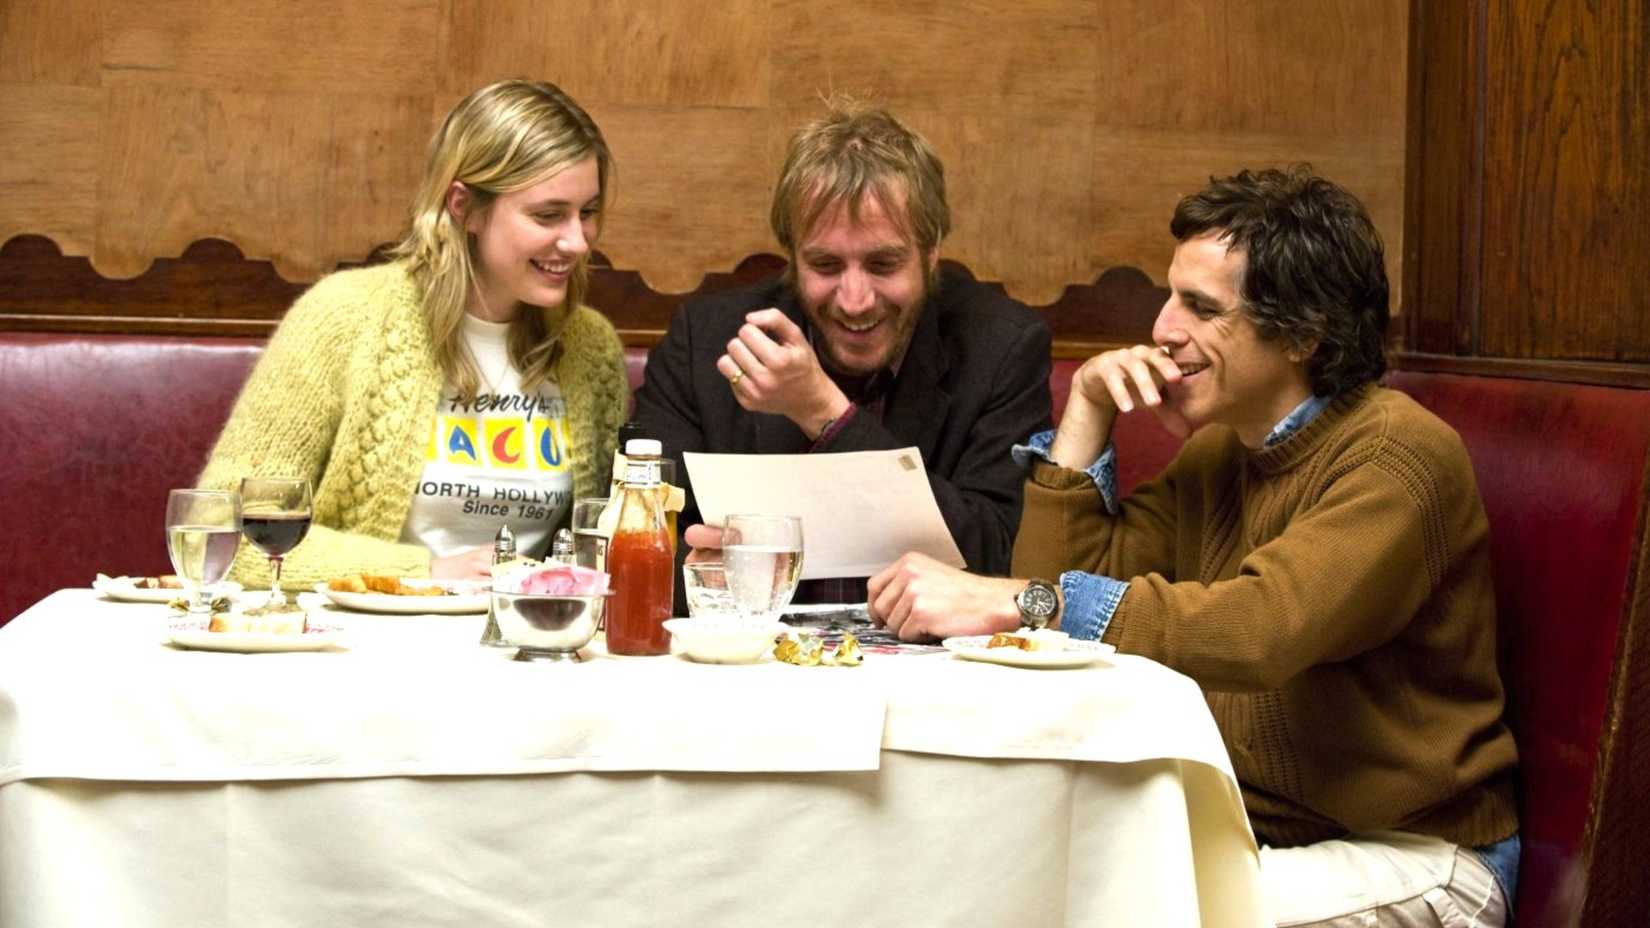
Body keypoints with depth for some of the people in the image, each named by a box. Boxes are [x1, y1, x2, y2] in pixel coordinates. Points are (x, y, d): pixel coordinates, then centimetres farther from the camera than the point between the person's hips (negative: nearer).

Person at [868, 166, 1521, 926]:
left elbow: (1261, 629, -32)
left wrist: (1012, 603, -34)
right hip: (1247, 827, 7)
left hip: (1406, 855, -6)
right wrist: (1086, 409, -2)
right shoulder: (1219, 450, 9)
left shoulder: (1396, 454, -17)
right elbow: (1059, 585, 6)